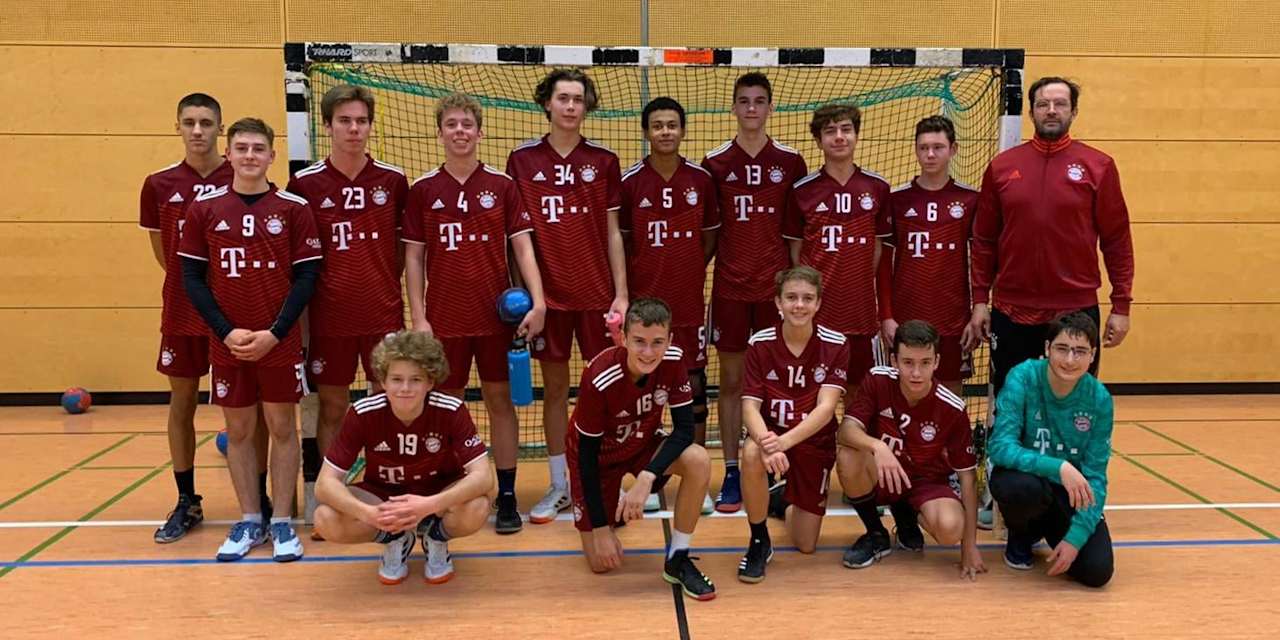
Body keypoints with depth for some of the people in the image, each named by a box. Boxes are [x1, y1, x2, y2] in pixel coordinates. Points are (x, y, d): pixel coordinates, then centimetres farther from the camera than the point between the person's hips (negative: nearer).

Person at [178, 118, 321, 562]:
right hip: (227, 343, 2)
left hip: (280, 343, -1)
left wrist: (274, 333, -12)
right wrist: (226, 331, -8)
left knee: (281, 427, 5)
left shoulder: (294, 207, -2)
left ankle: (282, 523, 16)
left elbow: (307, 276, -3)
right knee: (238, 431, 10)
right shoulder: (204, 208, 2)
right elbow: (192, 278, 2)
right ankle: (249, 521, 23)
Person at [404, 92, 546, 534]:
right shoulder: (422, 190, 3)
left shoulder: (502, 185, 1)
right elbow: (414, 257, 4)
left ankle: (507, 497, 14)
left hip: (496, 314, 0)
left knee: (500, 400, 6)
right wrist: (418, 318, -3)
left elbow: (522, 246, 0)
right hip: (444, 318, 1)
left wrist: (538, 302, -12)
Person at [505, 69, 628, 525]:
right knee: (554, 388, 8)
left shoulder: (603, 161, 3)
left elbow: (612, 232, 4)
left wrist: (621, 293, -1)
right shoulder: (522, 160, 3)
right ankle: (558, 487, 19)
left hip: (597, 292, 0)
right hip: (545, 293, 0)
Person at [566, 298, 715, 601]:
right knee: (603, 562, -4)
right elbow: (587, 454, -24)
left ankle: (677, 560, -10)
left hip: (642, 445, 3)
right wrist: (600, 529, -20)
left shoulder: (673, 361, -23)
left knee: (698, 461, -28)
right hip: (599, 456, -3)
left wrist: (647, 477, -36)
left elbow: (684, 428, -20)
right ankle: (612, 513, 31)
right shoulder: (599, 378, -33)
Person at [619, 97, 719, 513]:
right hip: (643, 300, -1)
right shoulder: (629, 181, -2)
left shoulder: (701, 179, 2)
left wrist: (689, 272, 3)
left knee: (694, 384, 6)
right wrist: (625, 291, -3)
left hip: (690, 302, 1)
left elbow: (711, 237, 11)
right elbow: (620, 242, 2)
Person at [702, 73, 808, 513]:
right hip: (730, 287, 0)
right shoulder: (715, 163, 3)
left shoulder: (791, 161, 4)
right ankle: (731, 474, 13)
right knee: (732, 381, 5)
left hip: (777, 286, 0)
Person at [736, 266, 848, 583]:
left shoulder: (836, 345, -14)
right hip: (771, 432, 0)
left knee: (805, 545, 4)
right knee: (753, 454, -39)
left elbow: (826, 408, -22)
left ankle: (789, 502, 41)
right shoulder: (760, 344, -13)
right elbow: (750, 406, -18)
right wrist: (766, 442, -40)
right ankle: (759, 541, -13)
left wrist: (784, 441, -38)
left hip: (815, 442, 1)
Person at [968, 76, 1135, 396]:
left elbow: (1117, 241, 1)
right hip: (1011, 313, 2)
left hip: (1077, 312, -1)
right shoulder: (1002, 166, 5)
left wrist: (1121, 306, -2)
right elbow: (984, 240, 7)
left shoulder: (1098, 166, 0)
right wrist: (980, 300, 3)